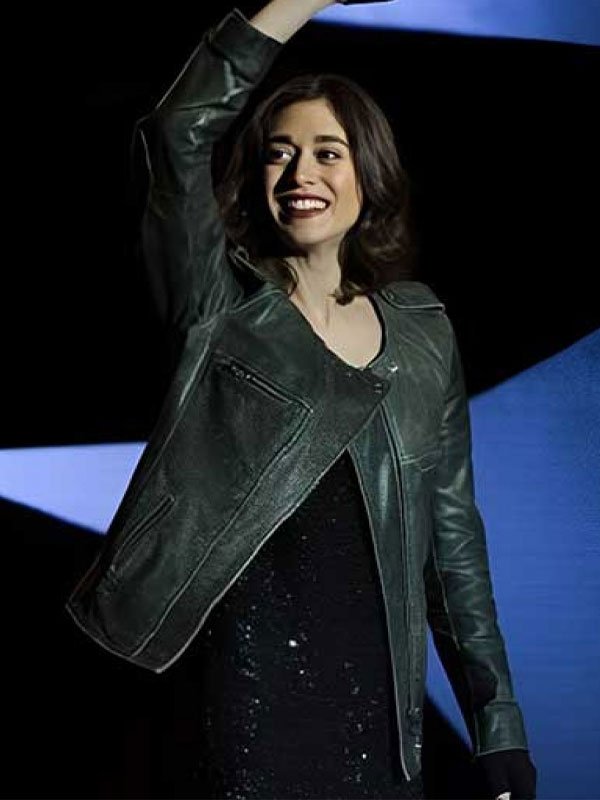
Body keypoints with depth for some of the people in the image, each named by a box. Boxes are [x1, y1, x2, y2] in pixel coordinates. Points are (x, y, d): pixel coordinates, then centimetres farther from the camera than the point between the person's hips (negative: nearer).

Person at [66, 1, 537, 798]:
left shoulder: (422, 330, 9)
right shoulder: (220, 306, 0)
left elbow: (452, 530, 10)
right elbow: (180, 131, -17)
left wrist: (499, 723, 6)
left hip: (377, 689, 3)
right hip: (247, 680, -3)